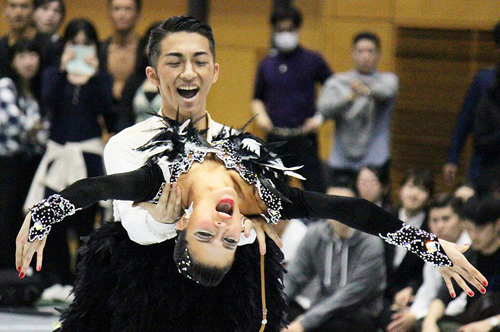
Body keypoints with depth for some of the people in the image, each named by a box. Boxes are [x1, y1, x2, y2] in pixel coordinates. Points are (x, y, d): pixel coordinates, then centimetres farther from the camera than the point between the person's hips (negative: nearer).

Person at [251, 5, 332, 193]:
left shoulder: (312, 61, 2)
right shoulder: (267, 65, 12)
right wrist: (260, 115, 2)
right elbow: (257, 98, 22)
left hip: (304, 137, -3)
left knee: (315, 189, -8)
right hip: (275, 138, 3)